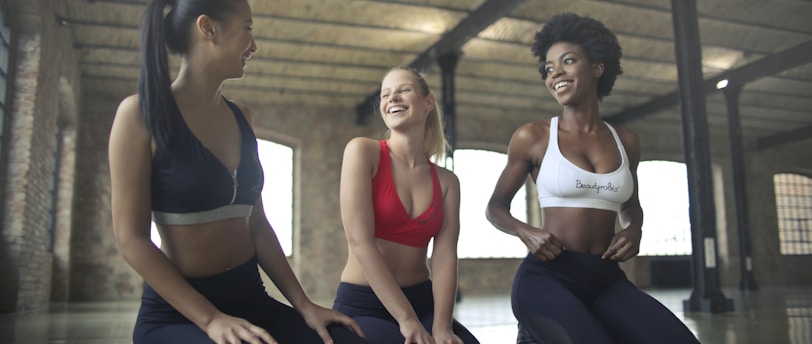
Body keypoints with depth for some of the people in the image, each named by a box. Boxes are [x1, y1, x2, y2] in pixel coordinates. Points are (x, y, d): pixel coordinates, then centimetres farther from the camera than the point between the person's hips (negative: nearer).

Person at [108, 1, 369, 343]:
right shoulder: (141, 112, -7)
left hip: (251, 300, 5)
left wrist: (304, 305, 1)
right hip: (177, 314, -4)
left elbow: (256, 224, 8)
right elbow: (131, 239, -12)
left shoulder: (239, 116, 8)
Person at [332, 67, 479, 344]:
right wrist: (407, 320, -19)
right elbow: (360, 241, -15)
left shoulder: (447, 181, 7)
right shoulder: (362, 151, -6)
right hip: (362, 306, -4)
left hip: (423, 302, 4)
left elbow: (445, 254, -5)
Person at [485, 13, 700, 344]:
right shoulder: (532, 137, 0)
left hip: (607, 280, 3)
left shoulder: (626, 141, 10)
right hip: (546, 278, -3)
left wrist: (634, 229, 5)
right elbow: (495, 207, 9)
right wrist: (525, 232, -11)